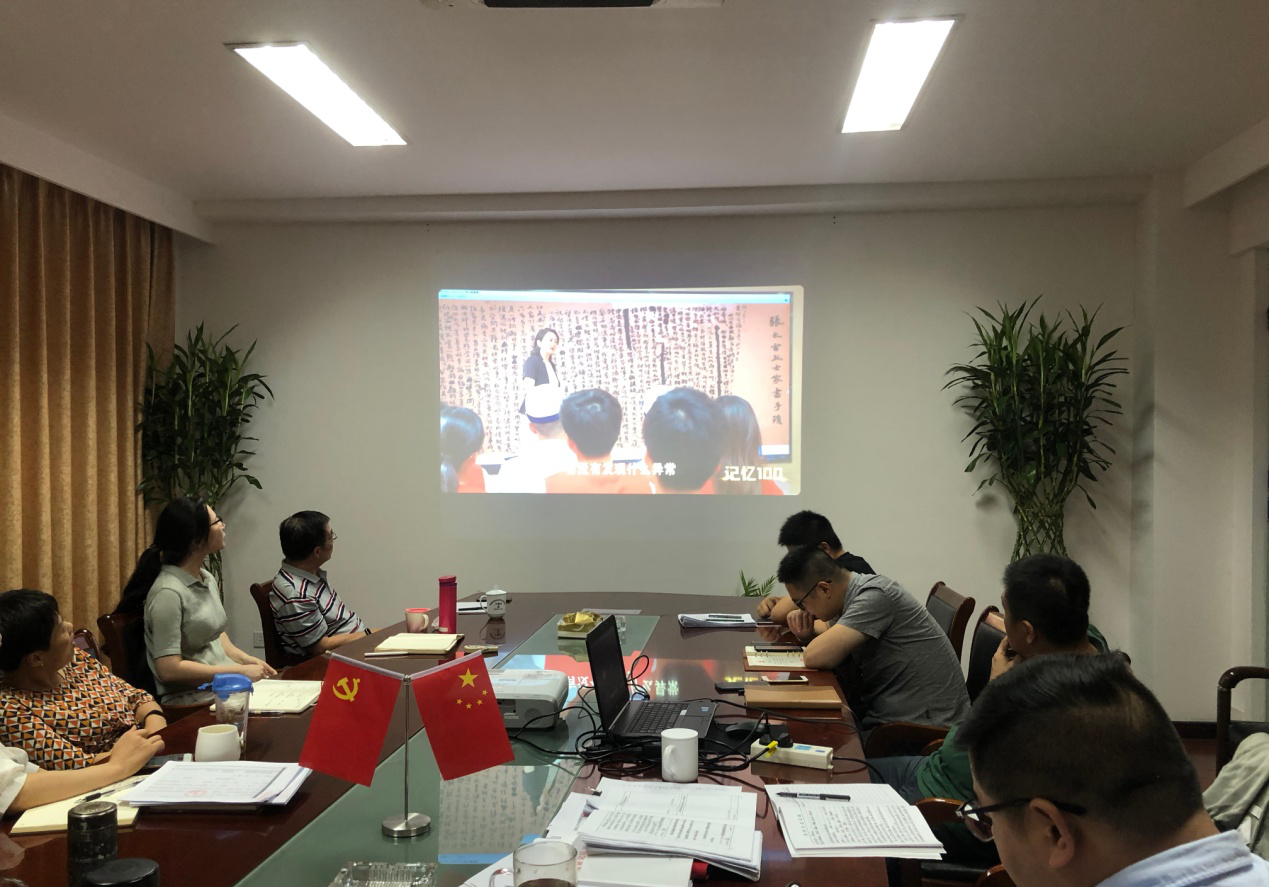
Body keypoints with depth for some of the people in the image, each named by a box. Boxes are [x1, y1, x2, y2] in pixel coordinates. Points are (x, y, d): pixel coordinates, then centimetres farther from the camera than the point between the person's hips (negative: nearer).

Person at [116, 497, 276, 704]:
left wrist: (251, 663, 1)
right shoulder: (169, 592, -16)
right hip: (191, 698, -8)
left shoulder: (208, 579, 11)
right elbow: (169, 669, -19)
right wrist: (240, 671, -18)